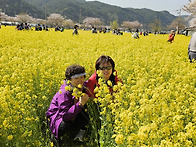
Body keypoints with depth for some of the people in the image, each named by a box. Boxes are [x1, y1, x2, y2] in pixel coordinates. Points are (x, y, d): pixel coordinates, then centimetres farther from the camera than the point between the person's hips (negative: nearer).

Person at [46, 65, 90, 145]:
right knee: (65, 125, -40)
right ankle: (55, 136, -6)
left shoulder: (84, 86, -11)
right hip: (57, 117, -6)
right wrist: (80, 103, -42)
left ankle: (81, 130, -5)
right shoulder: (64, 92, -30)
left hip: (73, 116, 6)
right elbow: (65, 115, -37)